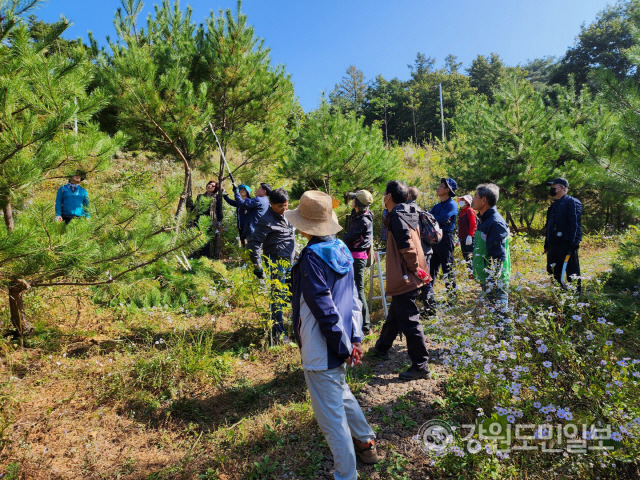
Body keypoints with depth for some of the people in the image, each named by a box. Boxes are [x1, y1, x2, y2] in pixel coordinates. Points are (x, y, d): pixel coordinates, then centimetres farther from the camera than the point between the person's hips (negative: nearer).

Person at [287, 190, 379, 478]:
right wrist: (355, 338, 6)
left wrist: (344, 345, -12)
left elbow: (324, 308, -21)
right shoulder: (341, 249, 2)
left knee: (331, 416, 7)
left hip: (322, 350, -9)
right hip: (342, 343, 9)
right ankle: (366, 443, 48)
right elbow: (353, 298, 4)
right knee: (340, 392, 30)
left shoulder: (312, 257, -21)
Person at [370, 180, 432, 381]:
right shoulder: (407, 214, 12)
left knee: (409, 321, -2)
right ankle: (382, 347, 42)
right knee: (394, 315, 24)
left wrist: (416, 269, -15)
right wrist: (418, 268, 16)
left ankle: (421, 366, 7)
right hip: (406, 277, 11)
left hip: (404, 278, -11)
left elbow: (407, 247, -23)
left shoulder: (397, 217, -17)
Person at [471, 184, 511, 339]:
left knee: (499, 314, 1)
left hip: (495, 280, -9)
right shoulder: (484, 220, 11)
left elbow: (497, 256, -22)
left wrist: (492, 282, -23)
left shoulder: (495, 223, -19)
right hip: (486, 279, 10)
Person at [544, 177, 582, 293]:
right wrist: (546, 244, 21)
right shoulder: (554, 205, 22)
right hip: (553, 244, 9)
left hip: (566, 244, -8)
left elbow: (575, 224, -13)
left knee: (572, 273, -4)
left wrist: (573, 243, -21)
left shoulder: (572, 202, -5)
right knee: (555, 274, 12)